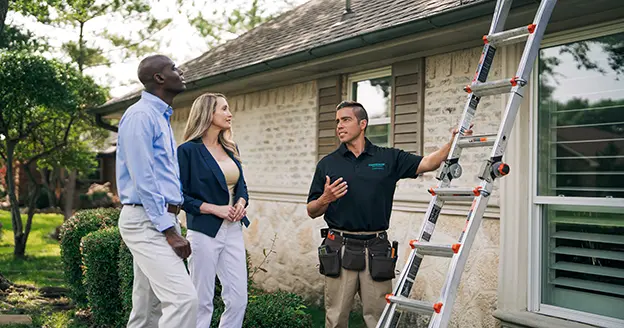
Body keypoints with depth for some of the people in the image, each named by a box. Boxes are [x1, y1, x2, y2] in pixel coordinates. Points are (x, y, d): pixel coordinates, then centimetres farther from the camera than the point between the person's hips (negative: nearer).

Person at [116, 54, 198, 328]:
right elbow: (143, 179, -18)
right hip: (146, 221, -10)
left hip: (162, 220, 10)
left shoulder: (162, 117, 18)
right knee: (183, 297, -18)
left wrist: (172, 227, 15)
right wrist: (169, 231, -18)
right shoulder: (141, 115, -11)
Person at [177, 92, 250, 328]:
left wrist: (241, 202, -1)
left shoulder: (231, 149, 13)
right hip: (204, 232, -6)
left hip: (233, 231, 6)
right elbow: (180, 195, -9)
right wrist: (214, 209, -15)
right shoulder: (189, 150, -7)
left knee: (239, 300, 4)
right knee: (202, 301, 3)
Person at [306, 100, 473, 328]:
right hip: (339, 250, 0)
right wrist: (325, 199, -14)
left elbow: (428, 163, -3)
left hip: (376, 250, 0)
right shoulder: (327, 164, 6)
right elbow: (312, 211, 7)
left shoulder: (388, 158, 6)